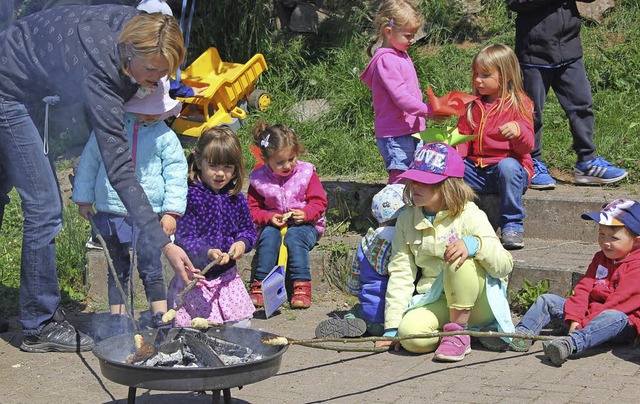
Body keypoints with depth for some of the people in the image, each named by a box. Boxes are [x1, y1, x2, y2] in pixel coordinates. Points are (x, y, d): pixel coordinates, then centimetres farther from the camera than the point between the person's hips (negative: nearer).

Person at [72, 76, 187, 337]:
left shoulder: (165, 137, -2)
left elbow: (175, 174, 1)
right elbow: (89, 161, 8)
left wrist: (171, 211, -4)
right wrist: (83, 198, 9)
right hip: (112, 213, 1)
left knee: (151, 268, -3)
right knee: (118, 269, 10)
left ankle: (160, 316, 7)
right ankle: (117, 317, 18)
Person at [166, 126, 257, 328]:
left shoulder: (236, 198, 4)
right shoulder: (189, 196, -14)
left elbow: (248, 229, 12)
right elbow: (184, 238, -19)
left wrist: (242, 243, -11)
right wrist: (207, 253, -35)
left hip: (227, 275, 5)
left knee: (242, 324, 1)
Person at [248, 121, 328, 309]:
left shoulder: (306, 173, -3)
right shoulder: (259, 179, -2)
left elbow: (319, 202, -2)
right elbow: (253, 209, 2)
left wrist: (305, 214, -22)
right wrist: (270, 217, -17)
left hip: (304, 225, -1)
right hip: (273, 225, 1)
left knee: (294, 236, -33)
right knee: (269, 235, -31)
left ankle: (301, 285, -37)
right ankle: (260, 284, -33)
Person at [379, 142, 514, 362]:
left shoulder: (469, 216, -9)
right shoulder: (407, 219, 5)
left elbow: (504, 265, -15)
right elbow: (400, 273, 3)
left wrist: (473, 244, -35)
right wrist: (392, 327, -3)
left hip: (477, 302, -3)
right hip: (436, 301, 4)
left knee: (459, 260, -34)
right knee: (409, 333, -30)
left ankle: (458, 332, -17)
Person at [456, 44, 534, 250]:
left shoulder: (519, 104, -2)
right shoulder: (473, 106, 13)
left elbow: (526, 147, -11)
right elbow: (463, 139, 13)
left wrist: (518, 130, -34)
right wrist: (453, 148, -11)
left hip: (509, 163, -4)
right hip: (476, 169, 5)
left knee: (508, 166, -39)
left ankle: (512, 226, -26)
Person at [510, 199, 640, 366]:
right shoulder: (600, 258, 16)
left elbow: (620, 301, -20)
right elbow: (583, 289, 6)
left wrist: (585, 322, -24)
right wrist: (574, 319, -11)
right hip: (591, 312, 8)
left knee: (613, 317, -43)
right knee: (547, 300, 5)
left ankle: (570, 344, -67)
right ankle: (522, 333, -15)